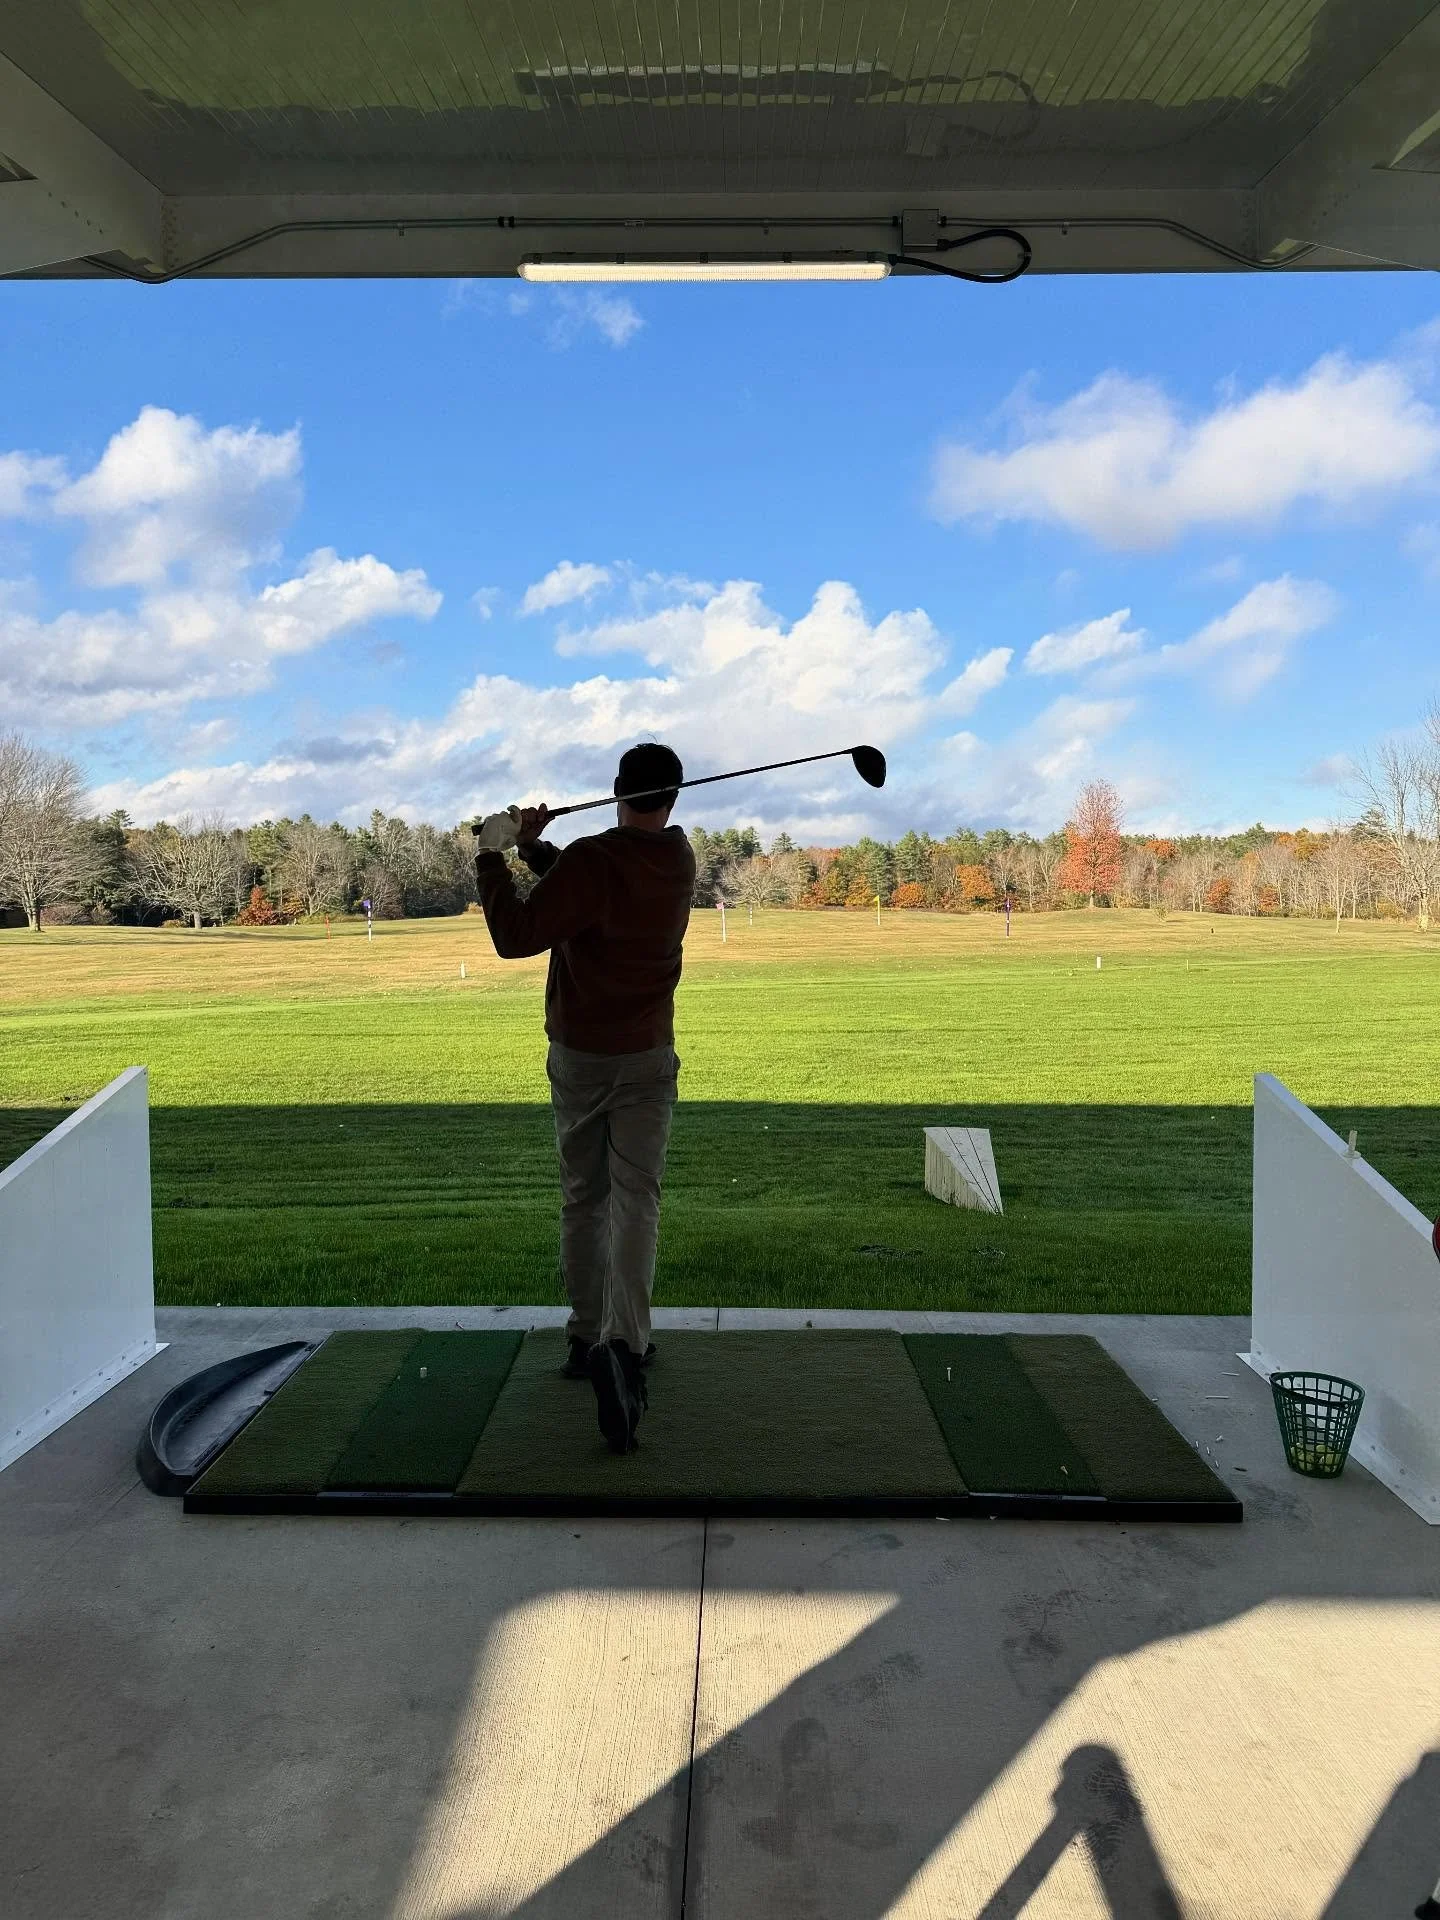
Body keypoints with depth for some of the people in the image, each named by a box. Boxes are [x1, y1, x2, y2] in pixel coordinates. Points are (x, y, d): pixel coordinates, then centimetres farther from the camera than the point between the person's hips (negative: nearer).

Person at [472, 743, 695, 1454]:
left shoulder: (592, 860, -17)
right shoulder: (679, 860, 2)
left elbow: (515, 936, -19)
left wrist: (493, 855, -12)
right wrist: (533, 847, -3)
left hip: (578, 1056, -2)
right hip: (647, 1057, 2)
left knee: (581, 1201, 13)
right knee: (634, 1202, -4)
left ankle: (586, 1338, 25)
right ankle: (623, 1346, -21)